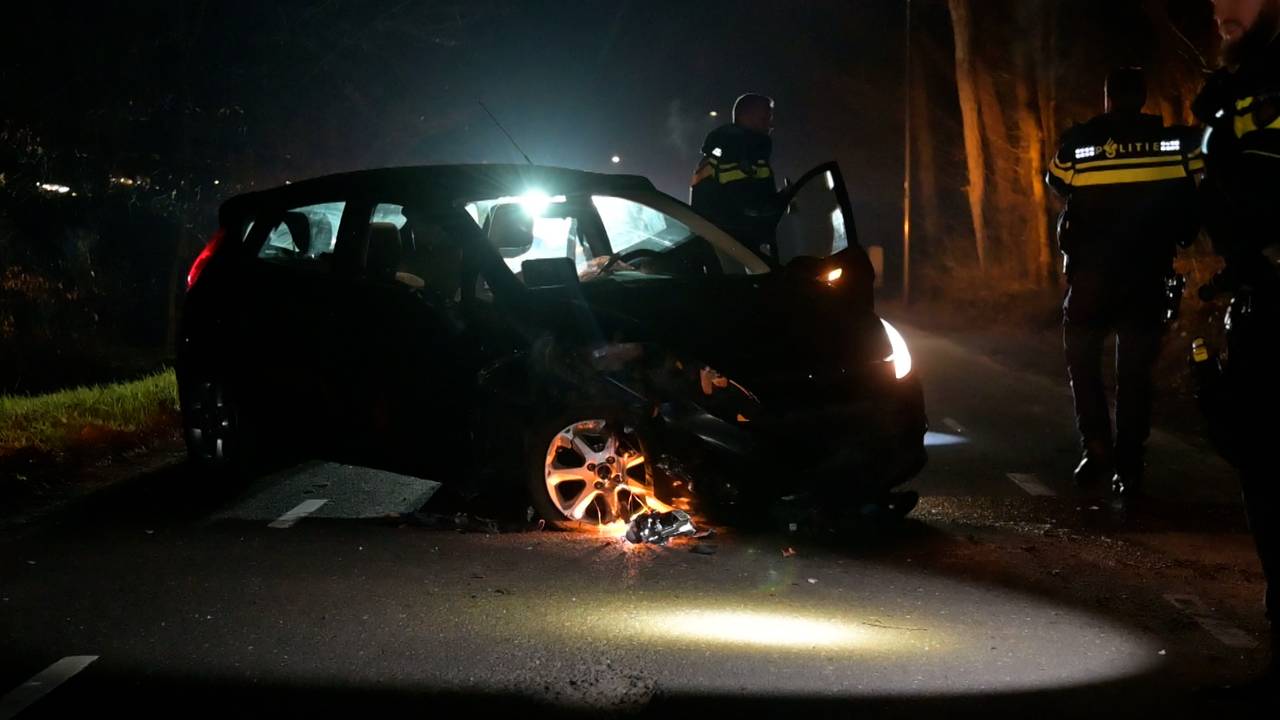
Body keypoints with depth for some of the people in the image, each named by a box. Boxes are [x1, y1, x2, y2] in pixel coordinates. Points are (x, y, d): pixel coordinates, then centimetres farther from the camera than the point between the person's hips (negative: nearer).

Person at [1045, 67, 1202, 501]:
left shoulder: (1079, 142, -6)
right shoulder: (1176, 141, -3)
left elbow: (1056, 186, 8)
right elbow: (1201, 194, -1)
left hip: (1092, 270, -1)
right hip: (1148, 272, 1)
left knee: (1082, 359, 16)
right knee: (1135, 371, 8)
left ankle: (1097, 448, 2)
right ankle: (1128, 468, 3)